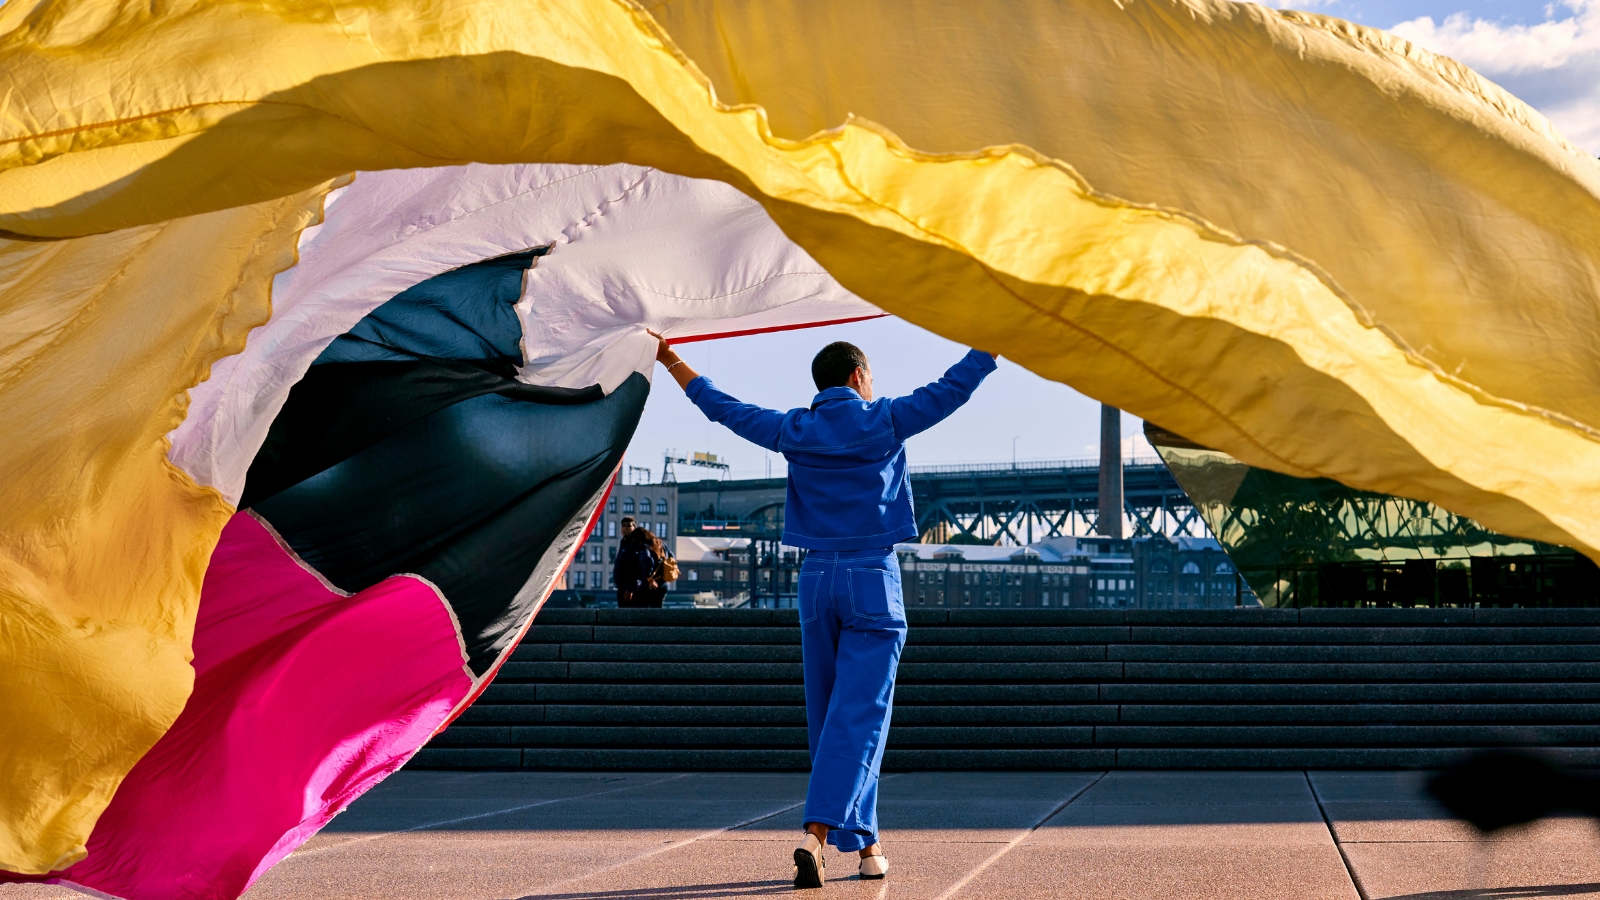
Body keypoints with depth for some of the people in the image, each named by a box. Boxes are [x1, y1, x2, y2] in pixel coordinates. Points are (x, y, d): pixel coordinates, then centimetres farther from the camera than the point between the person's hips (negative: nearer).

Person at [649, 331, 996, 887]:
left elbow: (722, 407, 16)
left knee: (826, 716, 11)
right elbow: (954, 387, 2)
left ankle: (862, 841, 15)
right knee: (858, 716, -8)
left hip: (816, 578, 4)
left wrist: (670, 360, 29)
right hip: (873, 578, -4)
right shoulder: (883, 422, -1)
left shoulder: (793, 431, 6)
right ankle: (817, 833, -23)